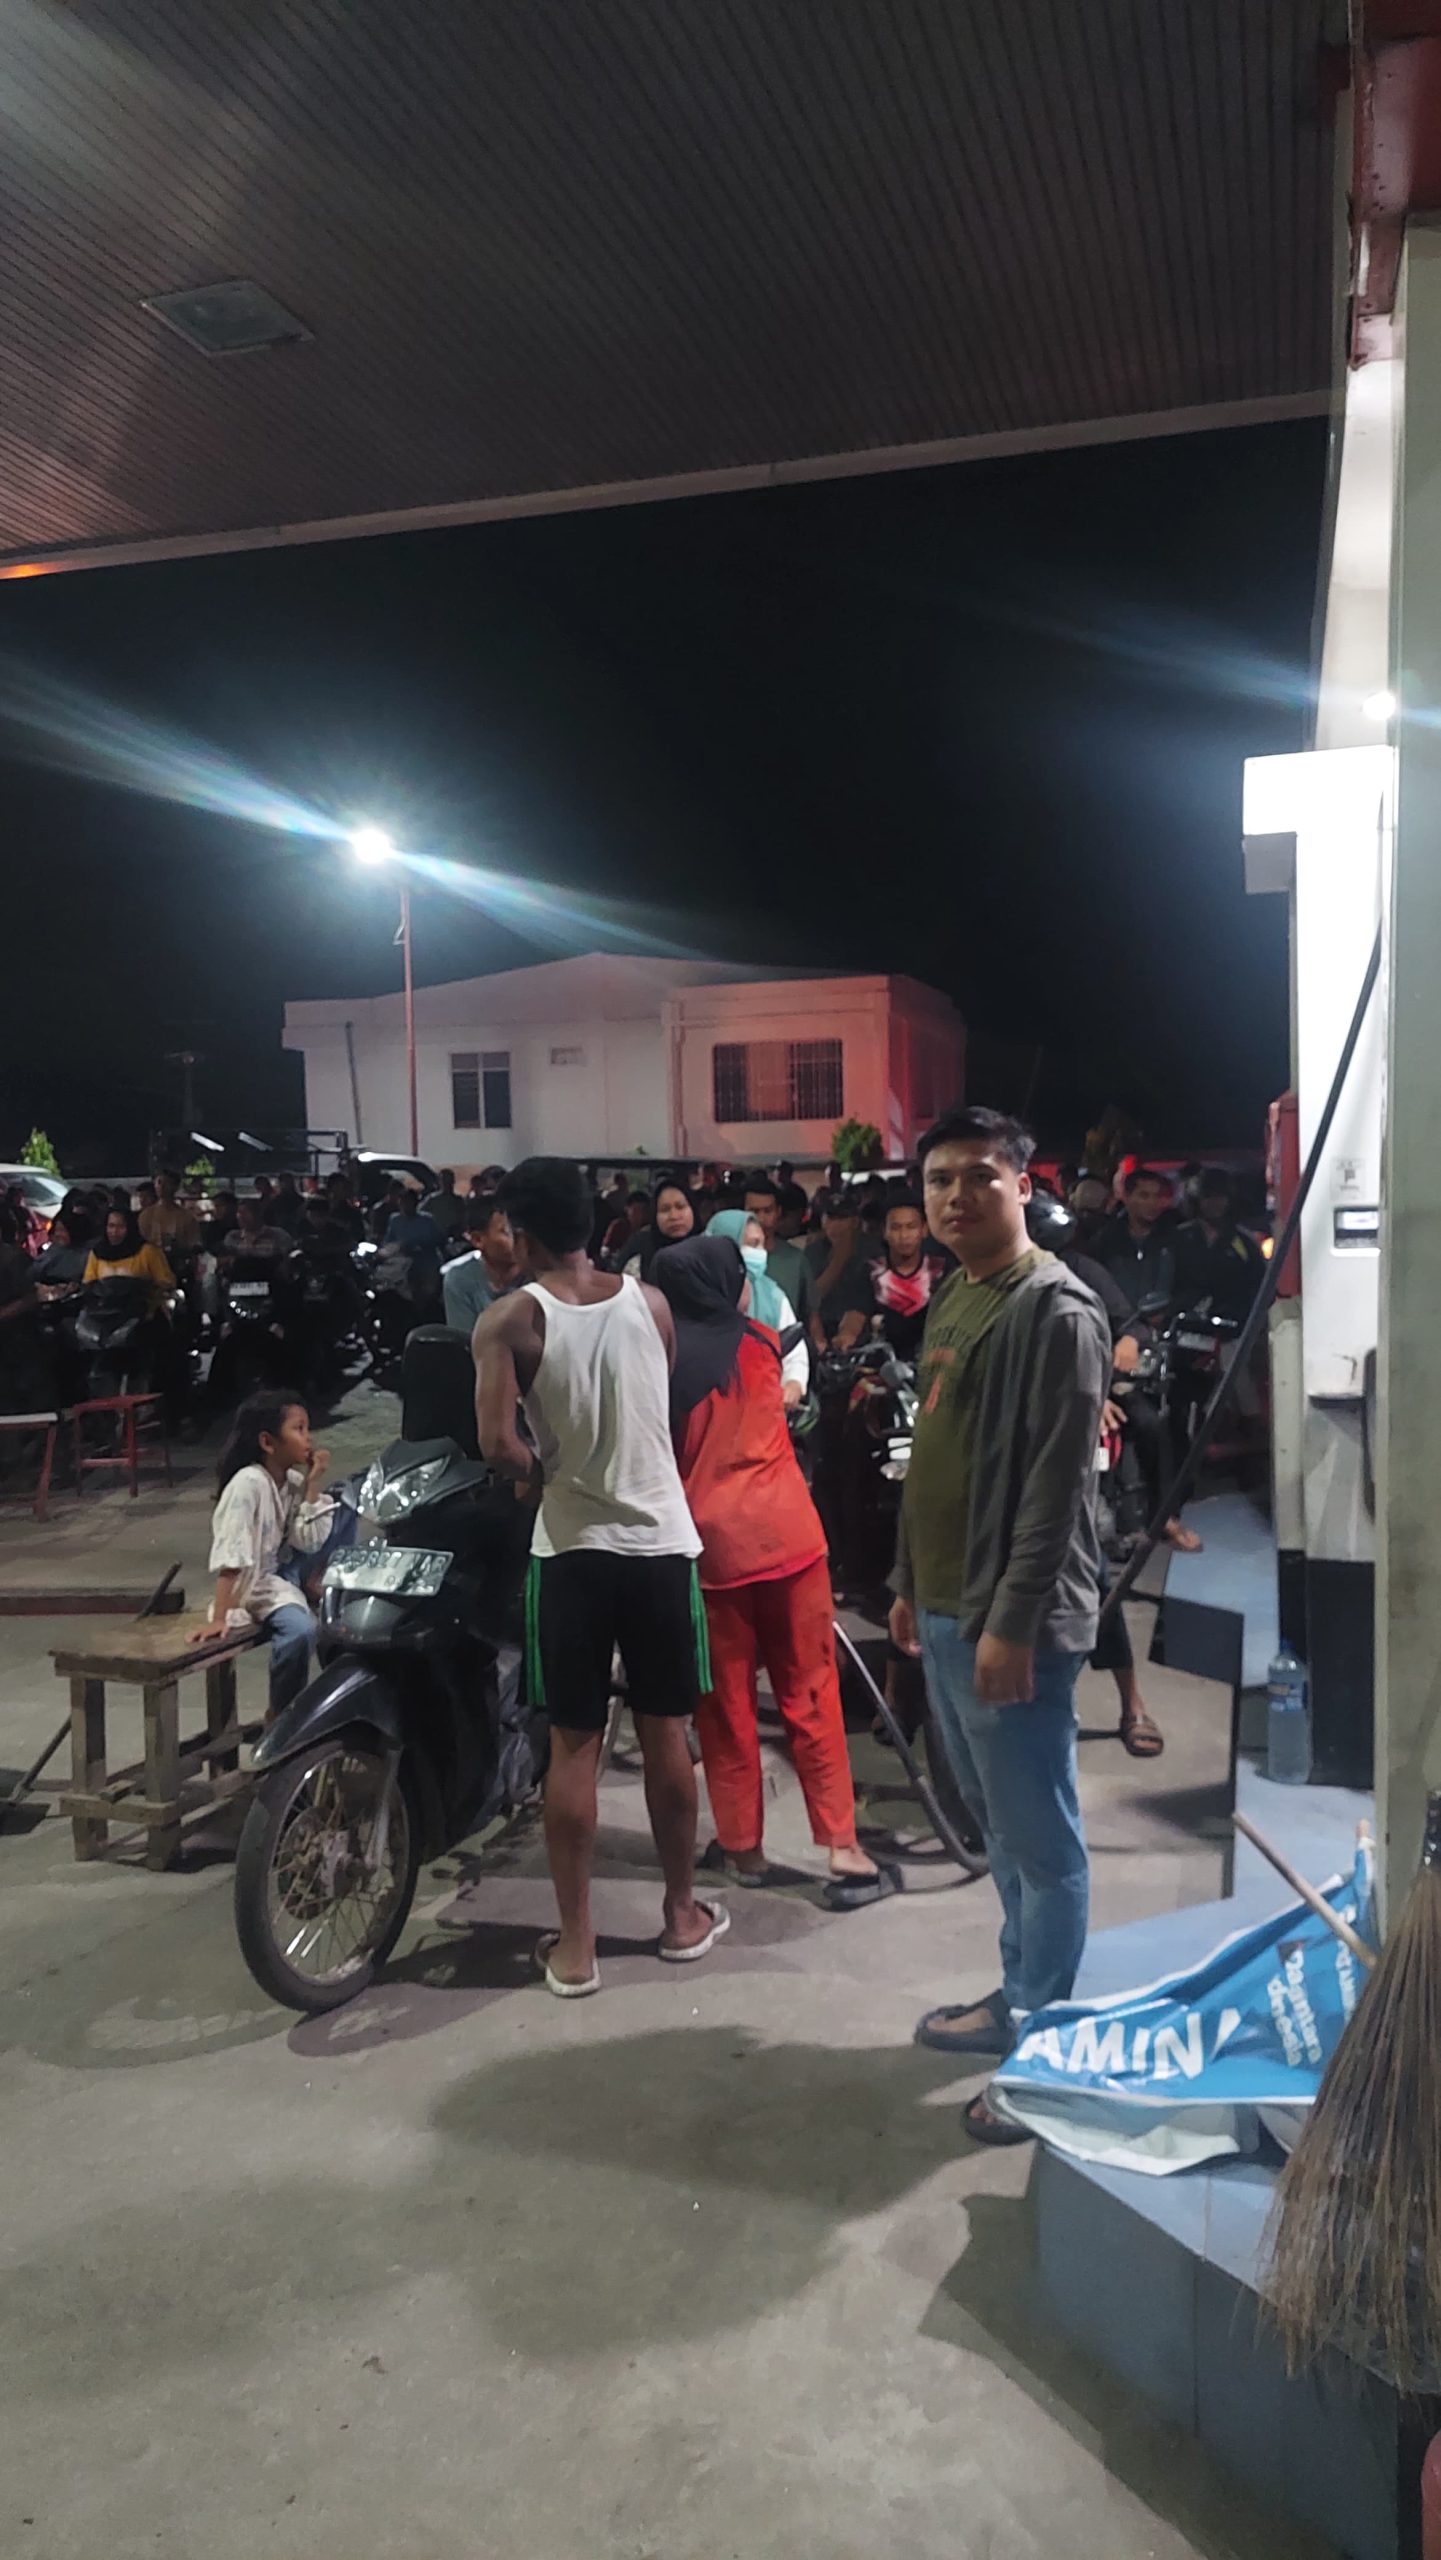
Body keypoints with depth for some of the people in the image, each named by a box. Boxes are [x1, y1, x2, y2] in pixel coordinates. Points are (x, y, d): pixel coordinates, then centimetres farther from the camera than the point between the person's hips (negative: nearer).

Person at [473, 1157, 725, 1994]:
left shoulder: (510, 1320, -9)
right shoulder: (650, 1301, 1)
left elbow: (499, 1443, -20)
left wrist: (542, 1476, -1)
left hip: (573, 1549, -2)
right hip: (661, 1538, 3)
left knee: (574, 1747, 7)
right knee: (667, 1736, 14)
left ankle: (575, 1944, 15)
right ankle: (683, 1914, 28)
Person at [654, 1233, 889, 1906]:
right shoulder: (759, 1341, 5)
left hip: (709, 1545, -1)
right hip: (786, 1534, 1)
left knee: (725, 1704, 10)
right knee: (811, 1695, 6)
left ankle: (744, 1846, 20)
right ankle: (843, 1849, 6)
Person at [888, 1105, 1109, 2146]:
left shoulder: (1056, 1311, -14)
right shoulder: (951, 1302, 13)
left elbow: (1056, 1485, -19)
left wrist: (1012, 1622, -20)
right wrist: (910, 1583, 18)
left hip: (1012, 1619, -9)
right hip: (945, 1609, 9)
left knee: (1041, 1839, 3)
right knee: (999, 1827, 20)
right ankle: (1018, 1999, 34)